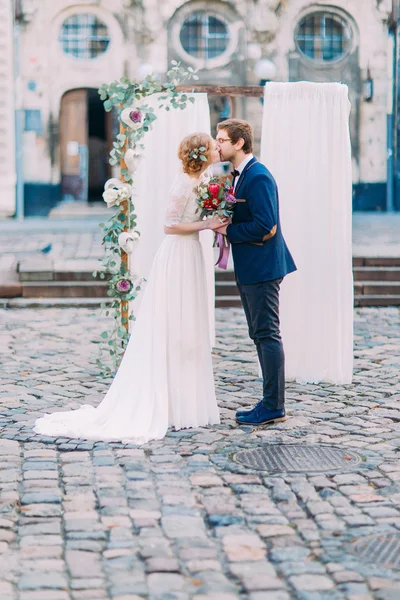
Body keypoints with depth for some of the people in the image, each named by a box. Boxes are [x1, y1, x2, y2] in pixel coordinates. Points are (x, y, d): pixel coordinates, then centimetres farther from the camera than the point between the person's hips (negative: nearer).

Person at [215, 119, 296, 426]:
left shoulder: (258, 177, -17)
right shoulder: (238, 175, 14)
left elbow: (265, 225, -24)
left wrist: (228, 230, -16)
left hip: (261, 267, -10)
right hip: (249, 268, 10)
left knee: (267, 334, -5)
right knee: (260, 335, 14)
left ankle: (274, 407, 0)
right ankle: (271, 403, 21)